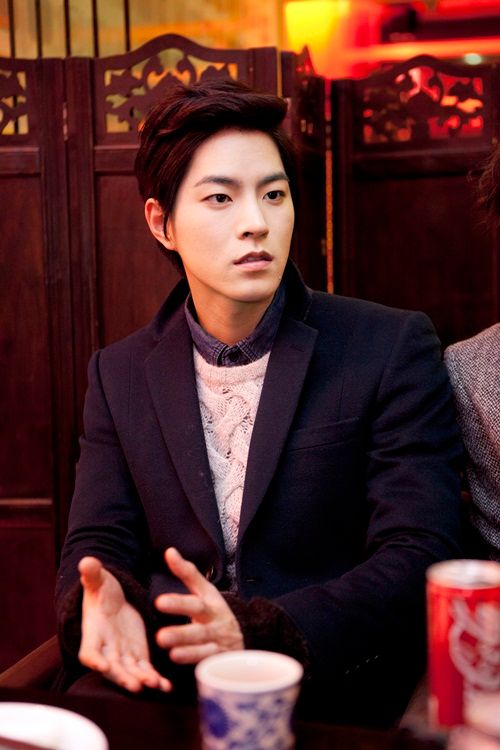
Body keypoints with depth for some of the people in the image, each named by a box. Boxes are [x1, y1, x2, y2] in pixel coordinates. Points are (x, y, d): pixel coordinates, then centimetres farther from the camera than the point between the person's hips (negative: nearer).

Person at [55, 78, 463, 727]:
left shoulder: (394, 349, -4)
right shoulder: (119, 375, 8)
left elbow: (419, 556, -10)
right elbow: (97, 543, 6)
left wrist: (258, 632, -25)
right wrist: (103, 603, -19)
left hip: (335, 694, -1)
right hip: (159, 692, 2)